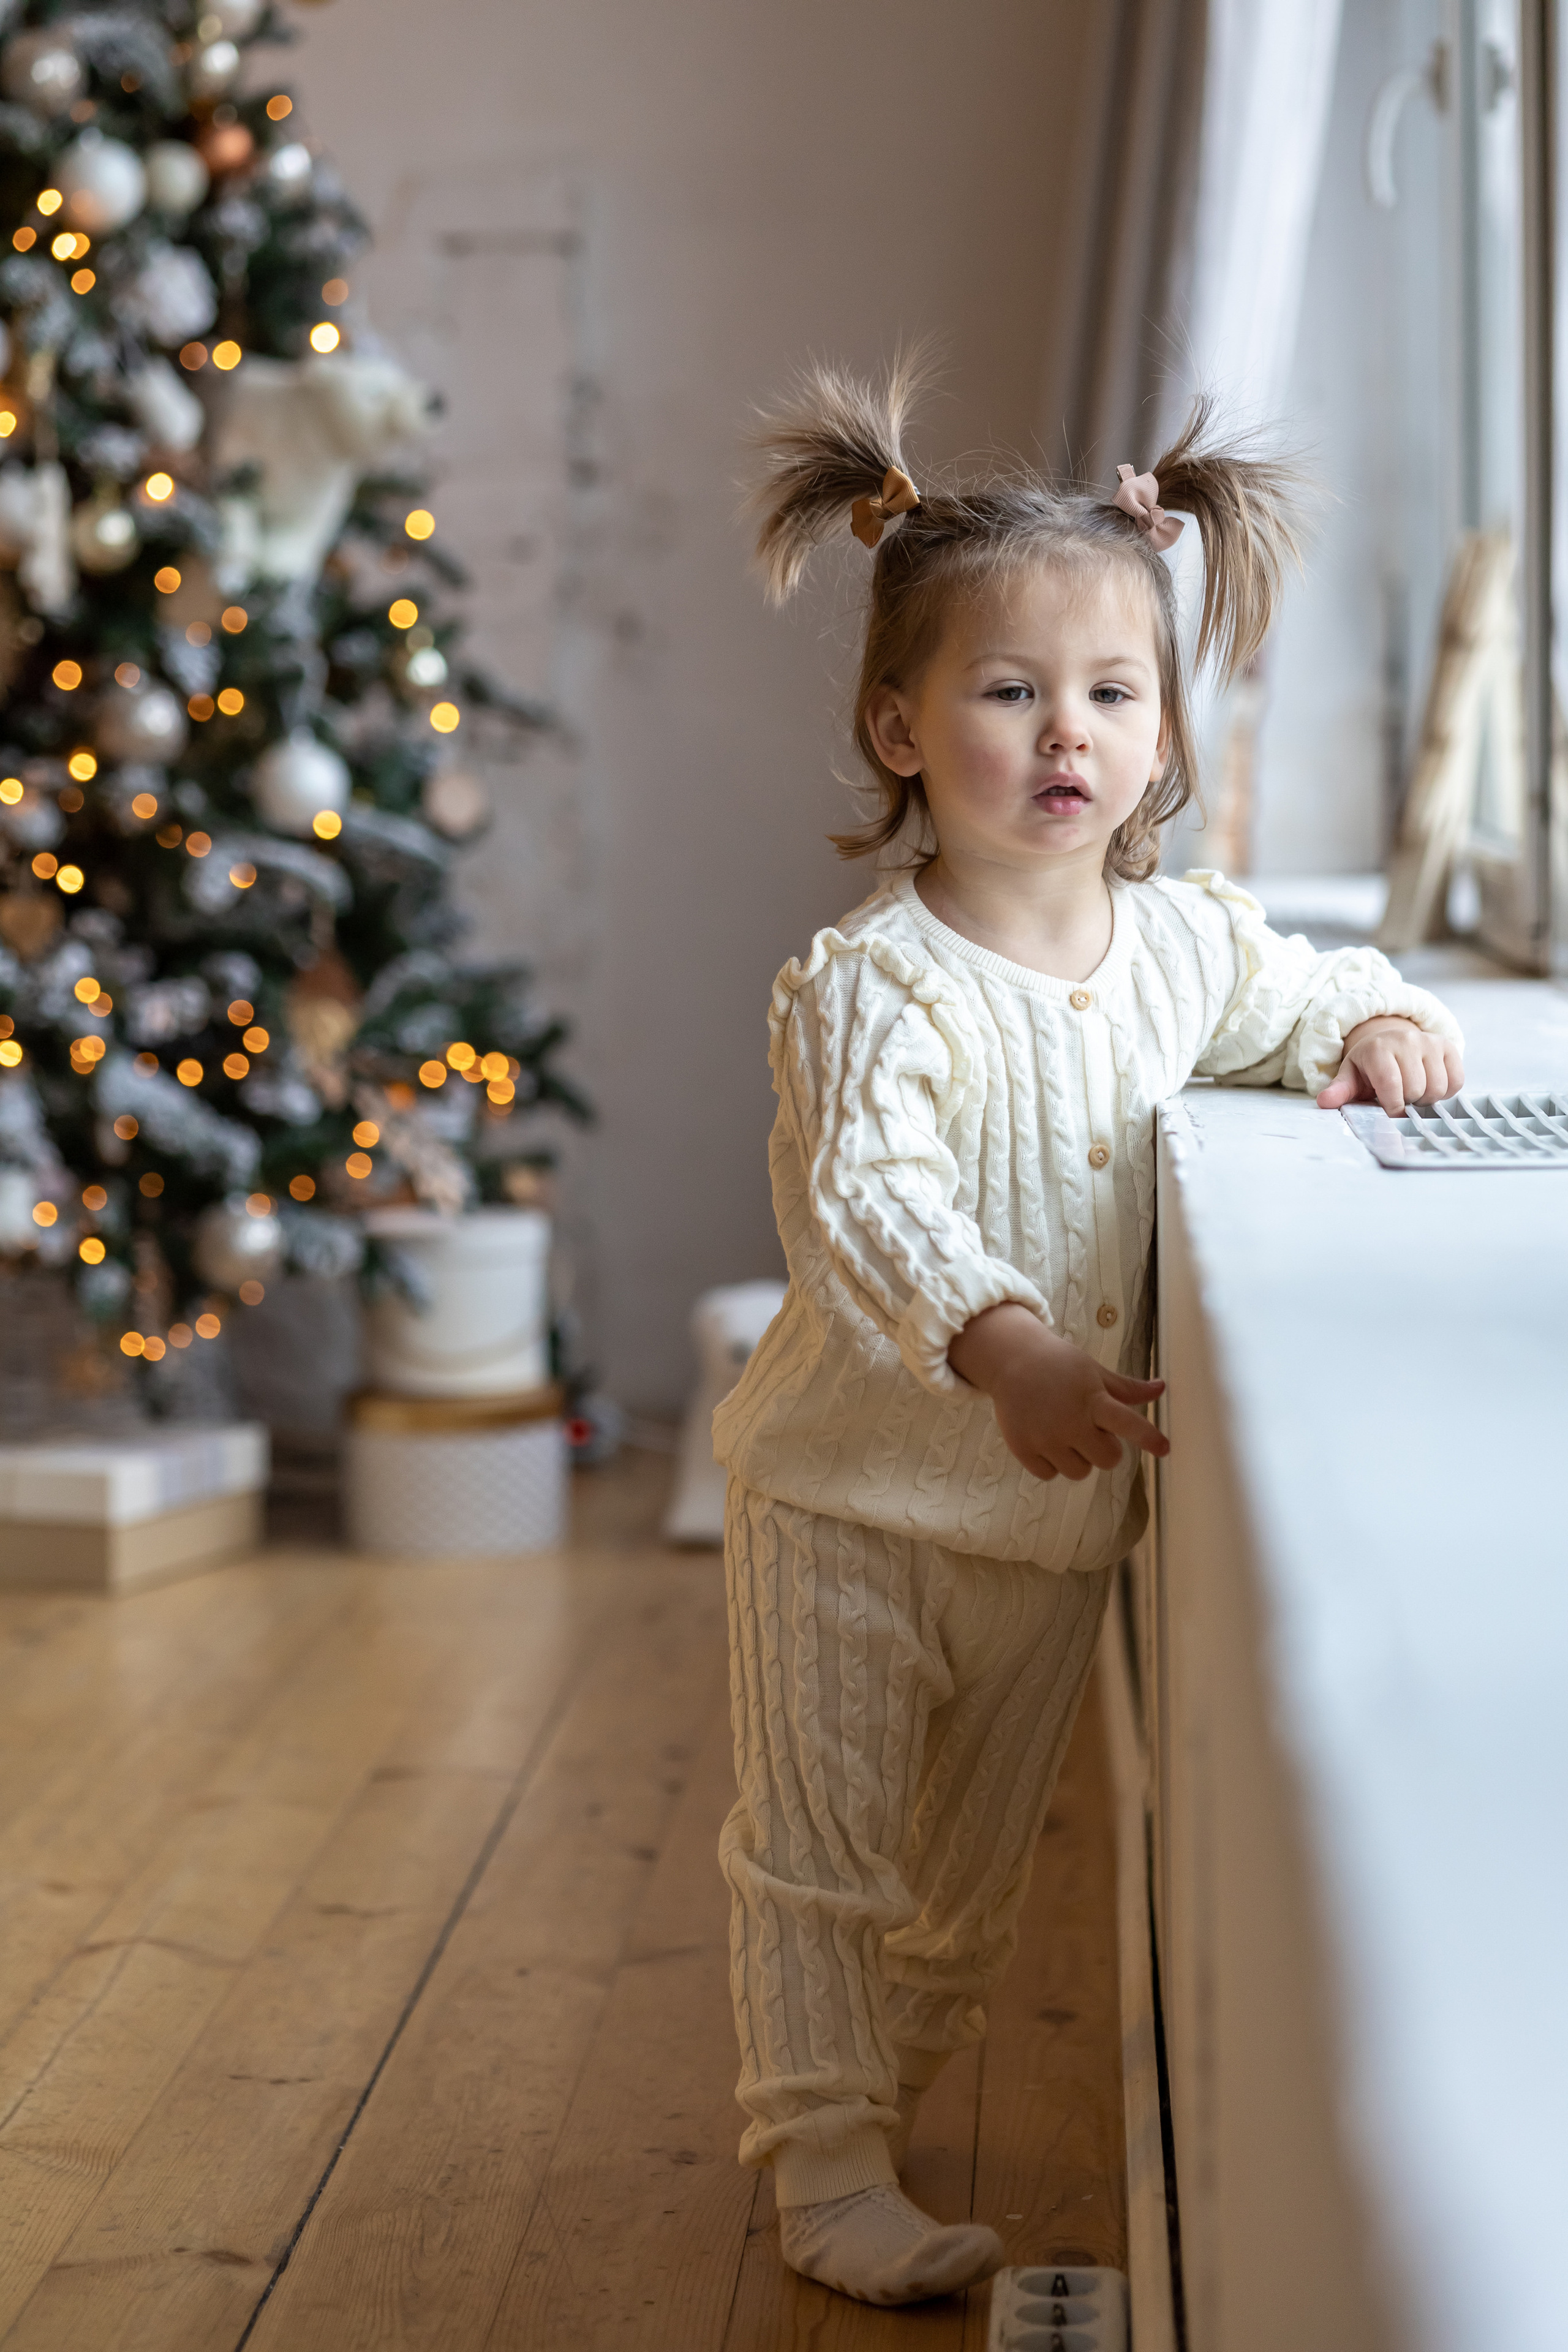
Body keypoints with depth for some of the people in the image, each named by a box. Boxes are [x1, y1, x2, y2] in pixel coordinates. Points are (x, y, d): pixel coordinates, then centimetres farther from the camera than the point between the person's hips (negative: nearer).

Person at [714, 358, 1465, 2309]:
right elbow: (862, 1201, -34)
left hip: (1063, 1509, 6)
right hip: (855, 1492, -6)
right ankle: (828, 2174, 20)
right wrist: (1003, 1352, -50)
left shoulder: (1187, 947, -1)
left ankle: (870, 2092, 40)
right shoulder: (871, 986, -21)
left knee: (975, 1870, 20)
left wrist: (1380, 1029, -6)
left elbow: (1313, 994, 18)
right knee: (819, 1853, 5)